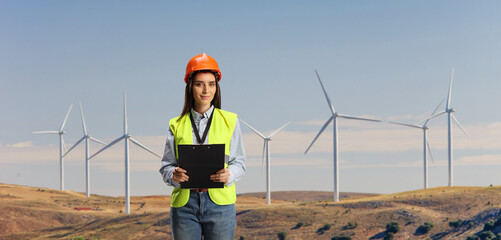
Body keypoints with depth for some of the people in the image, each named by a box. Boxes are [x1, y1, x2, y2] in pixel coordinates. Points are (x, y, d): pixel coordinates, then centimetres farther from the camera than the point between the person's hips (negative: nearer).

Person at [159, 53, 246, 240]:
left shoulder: (230, 121, 9)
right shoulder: (176, 125, 11)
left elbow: (239, 162, 9)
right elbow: (166, 166, 11)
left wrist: (229, 175, -13)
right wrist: (174, 175, -12)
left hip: (219, 203, -1)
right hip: (184, 203, 1)